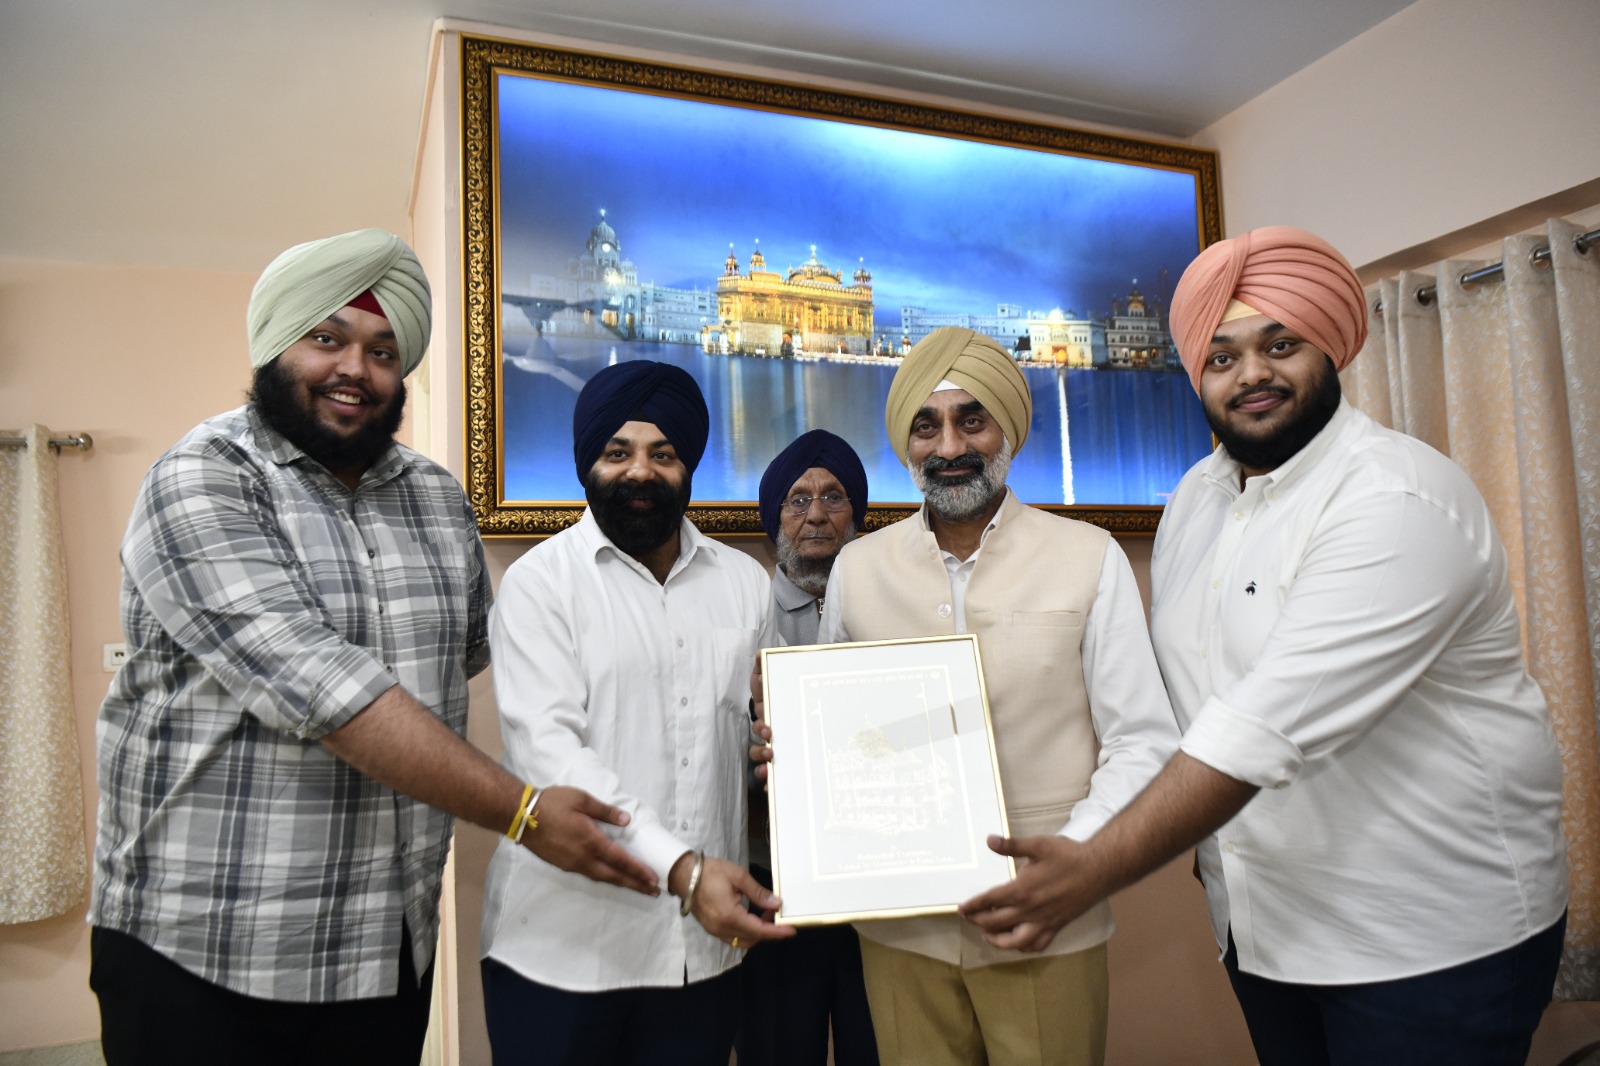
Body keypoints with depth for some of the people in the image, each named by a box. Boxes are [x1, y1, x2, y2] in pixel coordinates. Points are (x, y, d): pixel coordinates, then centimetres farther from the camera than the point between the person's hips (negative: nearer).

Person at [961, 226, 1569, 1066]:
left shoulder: (1398, 500, -20)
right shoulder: (1196, 497, 5)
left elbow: (1271, 727, -29)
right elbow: (1173, 689, 6)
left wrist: (1091, 872, -30)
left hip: (1430, 941, -6)